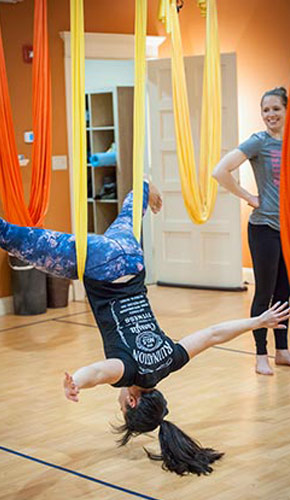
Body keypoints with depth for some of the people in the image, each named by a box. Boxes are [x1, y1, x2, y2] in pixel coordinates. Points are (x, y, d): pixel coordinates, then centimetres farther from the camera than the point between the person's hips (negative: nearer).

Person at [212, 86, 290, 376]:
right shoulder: (259, 142, -8)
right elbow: (220, 172, -18)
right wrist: (248, 198, -12)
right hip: (265, 227, -5)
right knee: (264, 294, 1)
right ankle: (261, 355, 11)